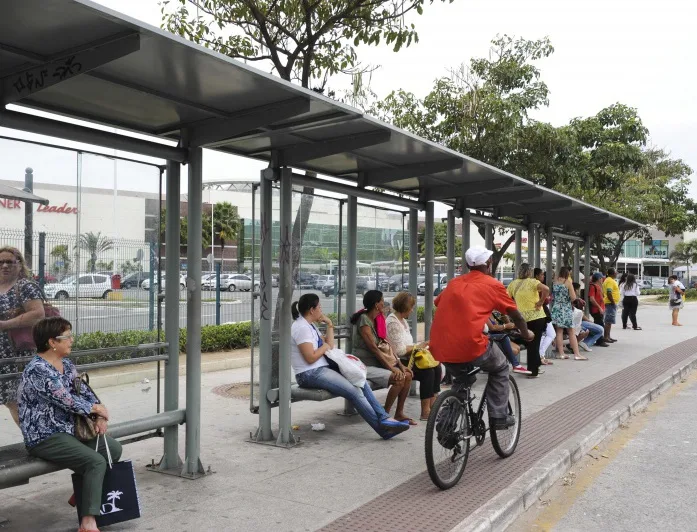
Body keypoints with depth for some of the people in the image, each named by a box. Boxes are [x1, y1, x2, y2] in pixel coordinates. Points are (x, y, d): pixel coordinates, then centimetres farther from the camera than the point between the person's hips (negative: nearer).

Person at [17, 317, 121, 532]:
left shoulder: (66, 364, 7)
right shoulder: (37, 370, -22)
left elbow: (84, 391, 10)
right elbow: (68, 401, -23)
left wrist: (100, 417, -7)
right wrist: (97, 409, -7)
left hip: (69, 429, 9)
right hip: (45, 438, -9)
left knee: (114, 449, 5)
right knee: (96, 462, -24)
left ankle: (83, 493, 23)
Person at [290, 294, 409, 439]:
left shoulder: (309, 325, 17)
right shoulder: (301, 327, -14)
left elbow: (330, 346, 18)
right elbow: (311, 358, -21)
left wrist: (329, 325, 9)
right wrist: (325, 346, -3)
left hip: (322, 369, 10)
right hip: (309, 374, -10)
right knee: (354, 391, -20)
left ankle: (383, 418, -7)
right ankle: (383, 427, -14)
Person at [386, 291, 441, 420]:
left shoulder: (403, 321, 17)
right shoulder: (392, 322, -14)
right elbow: (399, 350, -21)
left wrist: (418, 345, -1)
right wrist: (417, 346, -9)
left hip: (406, 360, 9)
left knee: (436, 367, -6)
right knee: (428, 371, -23)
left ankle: (433, 404, -8)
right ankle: (425, 412, -20)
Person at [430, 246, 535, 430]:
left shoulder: (455, 282, 18)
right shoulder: (492, 284, 7)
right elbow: (516, 316, 14)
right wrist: (526, 334, 34)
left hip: (440, 348, 5)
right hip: (470, 346, -5)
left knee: (459, 374, 35)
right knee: (500, 368, 25)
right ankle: (499, 417, 22)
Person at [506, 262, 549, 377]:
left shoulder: (513, 284, 5)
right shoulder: (532, 282, -8)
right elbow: (546, 289, -23)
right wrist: (541, 302, -12)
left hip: (522, 318, 4)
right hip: (536, 316, -4)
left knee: (530, 344, 17)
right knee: (534, 344, 4)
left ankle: (535, 367, 26)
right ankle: (533, 370, 8)